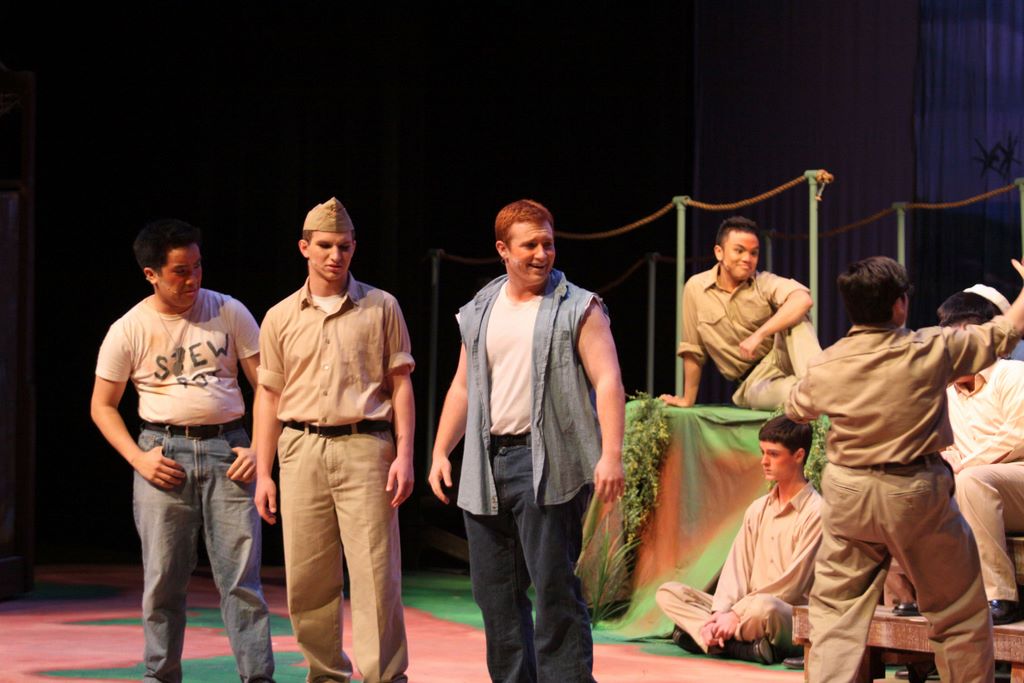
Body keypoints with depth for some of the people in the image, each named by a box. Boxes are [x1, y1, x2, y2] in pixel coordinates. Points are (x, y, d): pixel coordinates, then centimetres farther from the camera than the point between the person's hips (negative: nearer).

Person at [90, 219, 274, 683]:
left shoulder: (229, 313, 2)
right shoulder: (128, 331, 1)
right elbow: (102, 406, 8)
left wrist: (261, 448, -5)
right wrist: (138, 458, -5)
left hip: (226, 450, 0)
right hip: (164, 452, 0)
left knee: (241, 578, -4)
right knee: (163, 579, 4)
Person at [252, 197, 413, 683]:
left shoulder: (381, 307, 6)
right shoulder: (280, 319, 11)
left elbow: (400, 384, 6)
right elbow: (269, 397, 13)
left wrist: (404, 455, -4)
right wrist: (263, 473, 7)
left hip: (364, 447, -2)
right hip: (301, 448, 2)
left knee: (375, 572, -7)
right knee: (307, 578, 3)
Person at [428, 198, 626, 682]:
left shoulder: (578, 308, 0)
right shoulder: (479, 313, 15)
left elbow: (607, 382, -8)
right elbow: (462, 389, 21)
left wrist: (611, 455, -18)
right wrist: (440, 451, 12)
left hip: (546, 464, -6)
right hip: (487, 467, 6)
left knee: (554, 588, -8)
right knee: (494, 590, 9)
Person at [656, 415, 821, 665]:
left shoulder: (814, 513, -7)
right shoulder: (757, 509, 16)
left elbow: (793, 584, -13)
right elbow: (737, 567, 7)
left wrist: (736, 615, -15)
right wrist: (720, 613, -12)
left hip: (792, 619, -8)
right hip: (745, 609, 8)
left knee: (763, 606, -42)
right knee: (668, 592, -8)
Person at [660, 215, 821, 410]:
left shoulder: (765, 283, -5)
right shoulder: (696, 288, 1)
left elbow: (802, 299, -28)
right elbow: (693, 351, 11)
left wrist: (759, 335, -36)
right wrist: (688, 400, 14)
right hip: (754, 382, 0)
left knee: (795, 316, -31)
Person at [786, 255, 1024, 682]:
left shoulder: (824, 367, -4)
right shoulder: (931, 350, -12)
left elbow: (795, 409, 17)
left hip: (848, 496, 2)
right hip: (917, 493, -2)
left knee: (835, 610, 10)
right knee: (960, 613, 11)